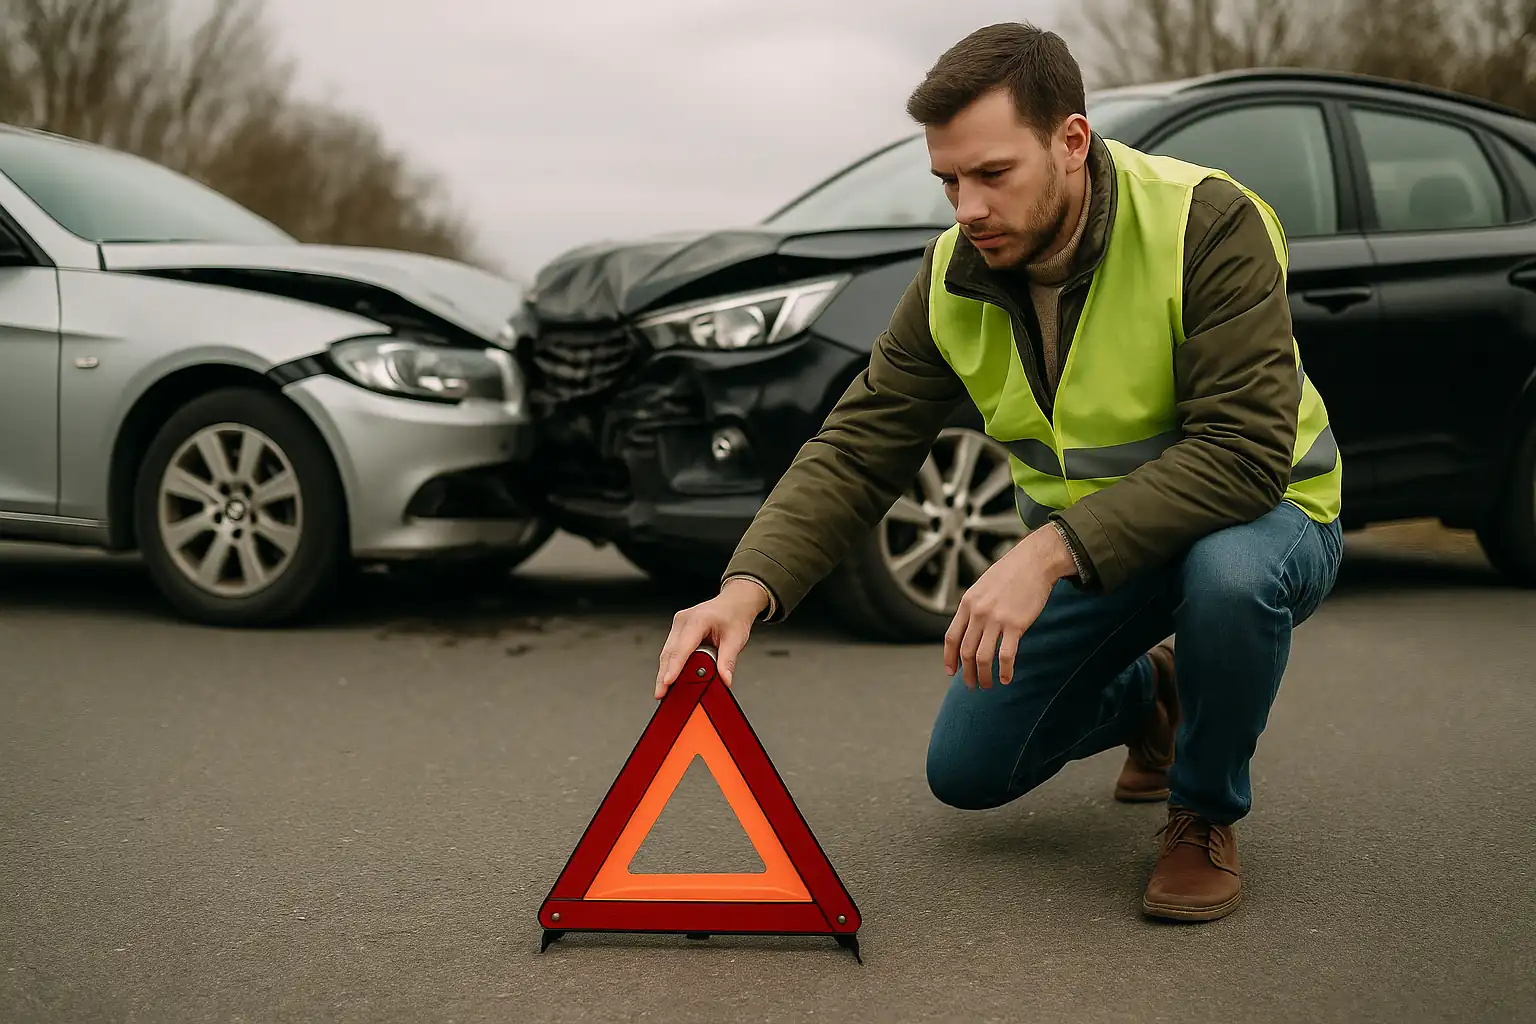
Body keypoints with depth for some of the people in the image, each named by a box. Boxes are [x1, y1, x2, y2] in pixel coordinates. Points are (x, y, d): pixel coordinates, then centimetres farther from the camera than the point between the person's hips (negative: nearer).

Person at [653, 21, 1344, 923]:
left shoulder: (1207, 224, -28)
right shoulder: (957, 275, -12)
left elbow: (1243, 451, -36)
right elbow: (859, 449, -13)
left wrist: (1051, 552, -44)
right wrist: (750, 587, -30)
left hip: (1259, 513, -5)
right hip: (1075, 550, 5)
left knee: (1229, 572, -41)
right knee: (968, 773, 2)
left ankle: (1207, 815, -10)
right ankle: (1146, 697, 32)